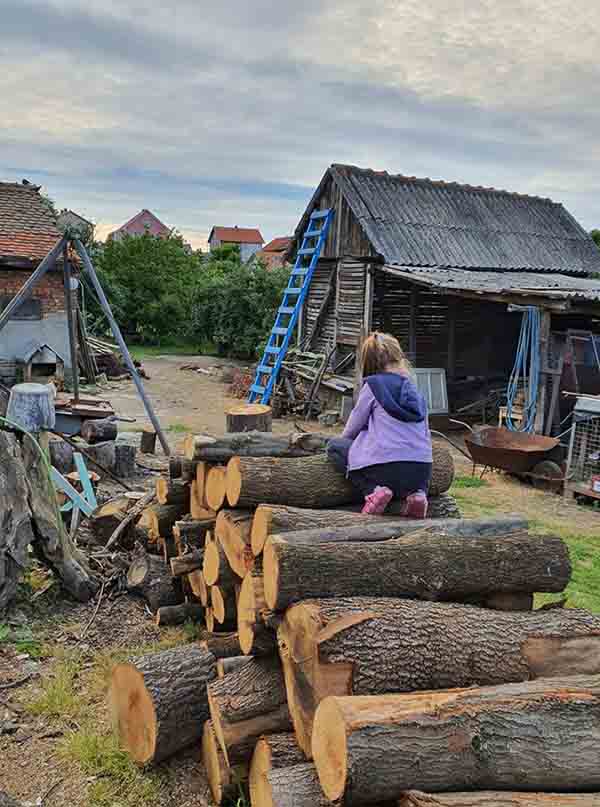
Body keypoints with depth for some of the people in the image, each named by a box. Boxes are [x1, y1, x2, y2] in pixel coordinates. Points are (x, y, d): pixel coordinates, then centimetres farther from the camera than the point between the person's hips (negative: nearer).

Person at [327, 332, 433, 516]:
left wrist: (343, 438, 29)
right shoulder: (416, 391, 17)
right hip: (422, 472, 5)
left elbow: (352, 429, 7)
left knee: (334, 446, 15)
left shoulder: (372, 384, 2)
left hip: (386, 469, -5)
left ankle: (373, 491, -4)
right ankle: (417, 493, 8)